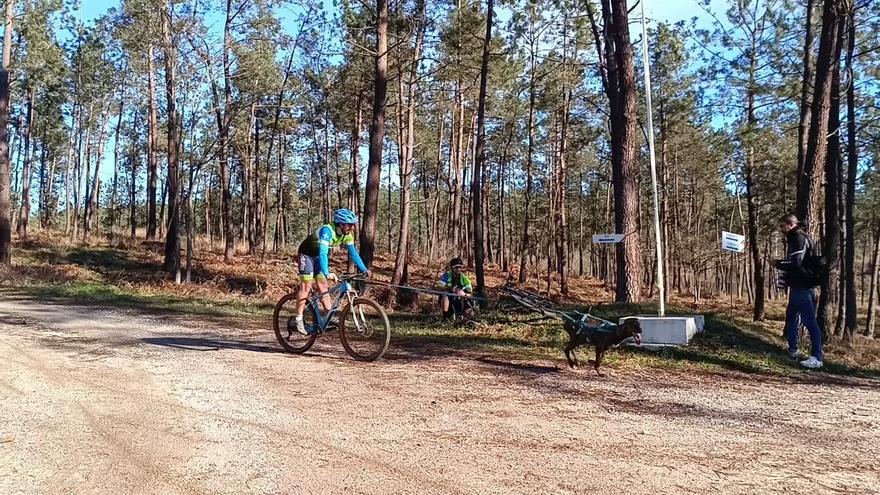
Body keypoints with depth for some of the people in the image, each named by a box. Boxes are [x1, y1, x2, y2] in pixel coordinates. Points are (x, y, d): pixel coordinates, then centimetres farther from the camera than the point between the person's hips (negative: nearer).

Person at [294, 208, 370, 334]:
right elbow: (323, 252, -44)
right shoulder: (327, 230, -35)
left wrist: (364, 269, -13)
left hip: (319, 256, 7)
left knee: (323, 287, 4)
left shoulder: (347, 235, -12)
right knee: (306, 287, -11)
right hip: (306, 254, -7)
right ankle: (298, 319, -7)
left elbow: (353, 252, -5)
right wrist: (327, 273, -54)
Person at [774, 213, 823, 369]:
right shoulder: (794, 239, 18)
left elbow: (795, 263, -24)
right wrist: (786, 277, 7)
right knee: (791, 316, 19)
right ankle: (792, 350, 29)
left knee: (809, 320, -10)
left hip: (802, 286, -11)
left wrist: (778, 264, -9)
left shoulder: (799, 238, -14)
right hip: (798, 286, 11)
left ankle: (817, 358, -11)